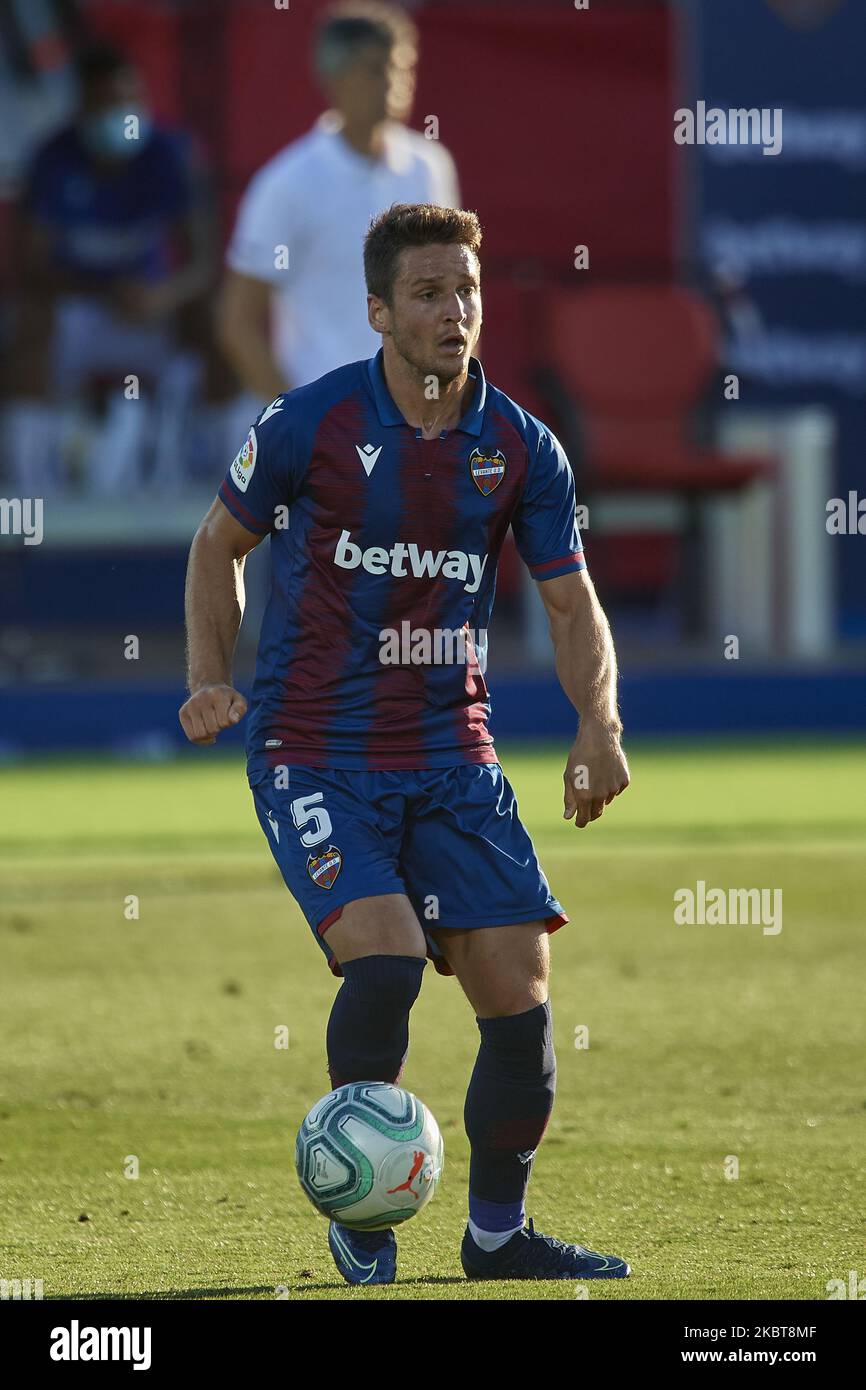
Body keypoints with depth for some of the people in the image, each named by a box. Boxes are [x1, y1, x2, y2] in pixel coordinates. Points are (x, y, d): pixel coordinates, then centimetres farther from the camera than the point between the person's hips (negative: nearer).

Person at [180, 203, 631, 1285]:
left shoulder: (520, 447, 0)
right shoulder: (308, 424, -8)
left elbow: (570, 601, 5)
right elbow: (220, 543, 8)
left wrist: (598, 725, -12)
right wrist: (208, 679, -4)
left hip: (452, 754, 4)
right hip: (314, 752, -4)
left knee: (520, 992, -4)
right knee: (386, 956, -24)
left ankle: (498, 1235, 16)